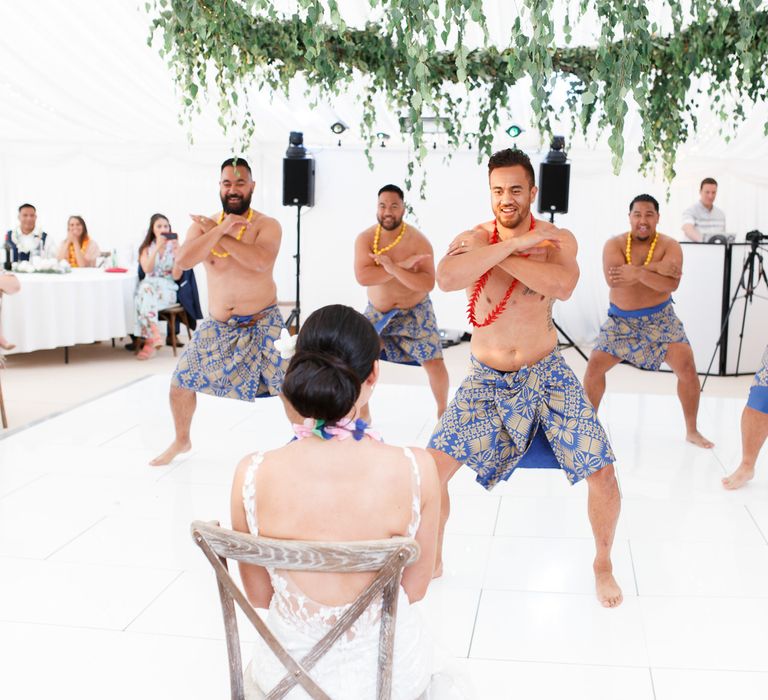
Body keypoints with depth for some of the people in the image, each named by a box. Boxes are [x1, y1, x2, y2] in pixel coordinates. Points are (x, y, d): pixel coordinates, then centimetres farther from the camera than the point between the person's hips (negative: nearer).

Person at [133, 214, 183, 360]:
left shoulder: (174, 247, 6)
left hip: (167, 289, -2)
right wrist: (157, 248, -15)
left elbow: (177, 276, -4)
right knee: (145, 290, -36)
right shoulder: (146, 248, 13)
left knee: (144, 298, -35)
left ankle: (149, 342, -35)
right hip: (149, 286, 2)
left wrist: (176, 252, -14)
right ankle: (154, 336, -41)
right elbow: (147, 269, -7)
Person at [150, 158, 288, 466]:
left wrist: (218, 233, -23)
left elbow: (261, 262, -30)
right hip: (217, 326, 3)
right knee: (181, 381, 9)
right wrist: (221, 228, -24)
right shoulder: (203, 224, -1)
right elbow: (183, 261, -18)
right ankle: (181, 441, 33)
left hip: (262, 324, -3)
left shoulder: (266, 225, -9)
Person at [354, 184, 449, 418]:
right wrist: (402, 265, -35)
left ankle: (443, 409, 20)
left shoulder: (418, 240, -19)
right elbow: (362, 277, -30)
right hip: (377, 312, 2)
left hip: (415, 312, -2)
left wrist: (393, 268, -39)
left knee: (434, 362, -5)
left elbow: (428, 284, -29)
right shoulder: (365, 238, -15)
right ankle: (363, 412, 18)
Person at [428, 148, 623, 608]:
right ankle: (433, 560, 14)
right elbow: (446, 280, -30)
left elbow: (563, 285, -28)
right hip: (486, 380, 0)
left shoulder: (558, 239, -5)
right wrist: (516, 243, -29)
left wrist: (496, 255, -26)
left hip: (546, 374, 0)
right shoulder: (472, 239, -6)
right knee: (432, 470, -14)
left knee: (602, 473, -6)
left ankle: (603, 563, 23)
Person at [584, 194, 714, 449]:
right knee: (593, 368, -4)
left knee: (687, 368, -11)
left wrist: (638, 273, -40)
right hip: (621, 320, 1)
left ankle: (692, 431, 7)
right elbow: (612, 279, -27)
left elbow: (671, 283, -26)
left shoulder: (669, 246, -10)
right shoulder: (614, 244, -9)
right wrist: (656, 267, -30)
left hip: (660, 319, -1)